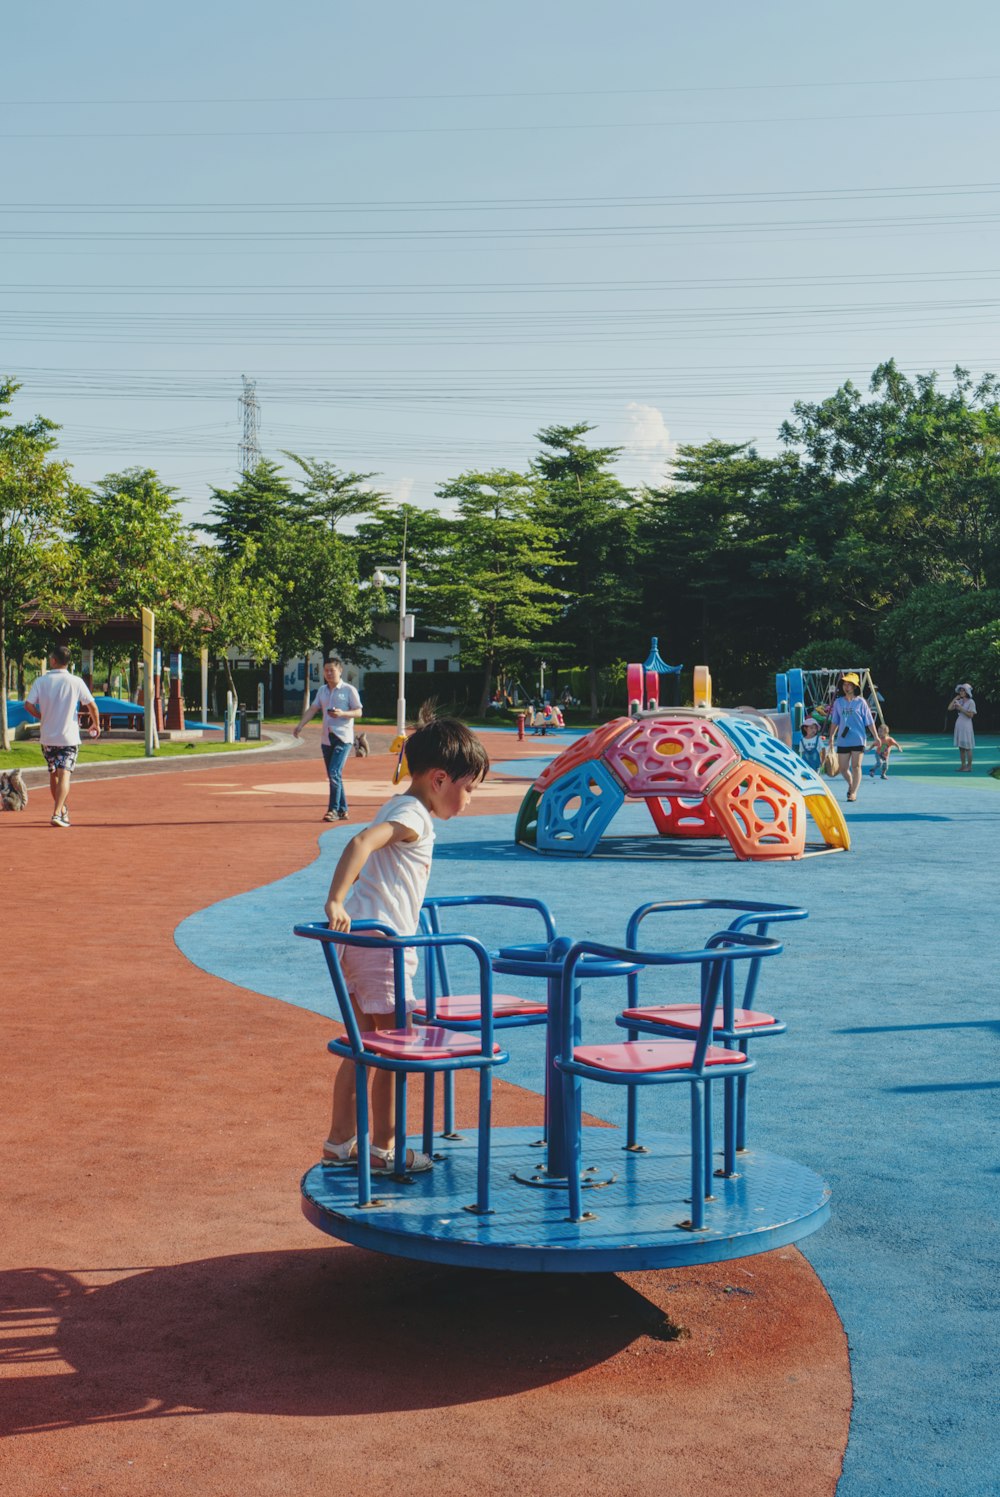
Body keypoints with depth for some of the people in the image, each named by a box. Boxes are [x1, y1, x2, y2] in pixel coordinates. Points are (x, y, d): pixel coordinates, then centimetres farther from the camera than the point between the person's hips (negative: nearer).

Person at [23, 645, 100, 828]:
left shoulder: (40, 681, -2)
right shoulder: (76, 682, -7)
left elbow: (28, 705, -8)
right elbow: (92, 705, -6)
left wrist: (43, 717, 10)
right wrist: (96, 724, 11)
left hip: (47, 737, 2)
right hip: (69, 737, -2)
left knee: (53, 774, 18)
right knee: (64, 774, -6)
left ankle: (61, 809, 32)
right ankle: (57, 813, -20)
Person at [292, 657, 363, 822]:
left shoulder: (349, 690, -3)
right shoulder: (322, 690, 13)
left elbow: (358, 712, -3)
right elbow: (312, 709, 10)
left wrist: (342, 714, -20)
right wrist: (299, 725, -2)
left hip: (343, 738, -6)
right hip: (326, 739, 6)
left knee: (334, 772, -17)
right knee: (333, 776, 8)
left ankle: (333, 810, -13)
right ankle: (342, 810, 15)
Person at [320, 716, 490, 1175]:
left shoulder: (402, 809, 17)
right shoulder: (414, 817, -14)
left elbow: (366, 853, 28)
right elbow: (361, 842, -30)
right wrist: (336, 903, -36)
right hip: (381, 941, -10)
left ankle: (339, 1143, 22)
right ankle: (383, 1150, 10)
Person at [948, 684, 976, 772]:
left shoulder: (971, 702, -9)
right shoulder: (959, 701, 10)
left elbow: (970, 715, -15)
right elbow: (949, 708, 3)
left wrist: (961, 708, -18)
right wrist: (955, 698, 1)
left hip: (966, 725, -7)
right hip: (959, 725, 7)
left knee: (967, 747, -4)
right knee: (961, 747, 7)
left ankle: (969, 767, -1)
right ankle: (963, 766, 11)